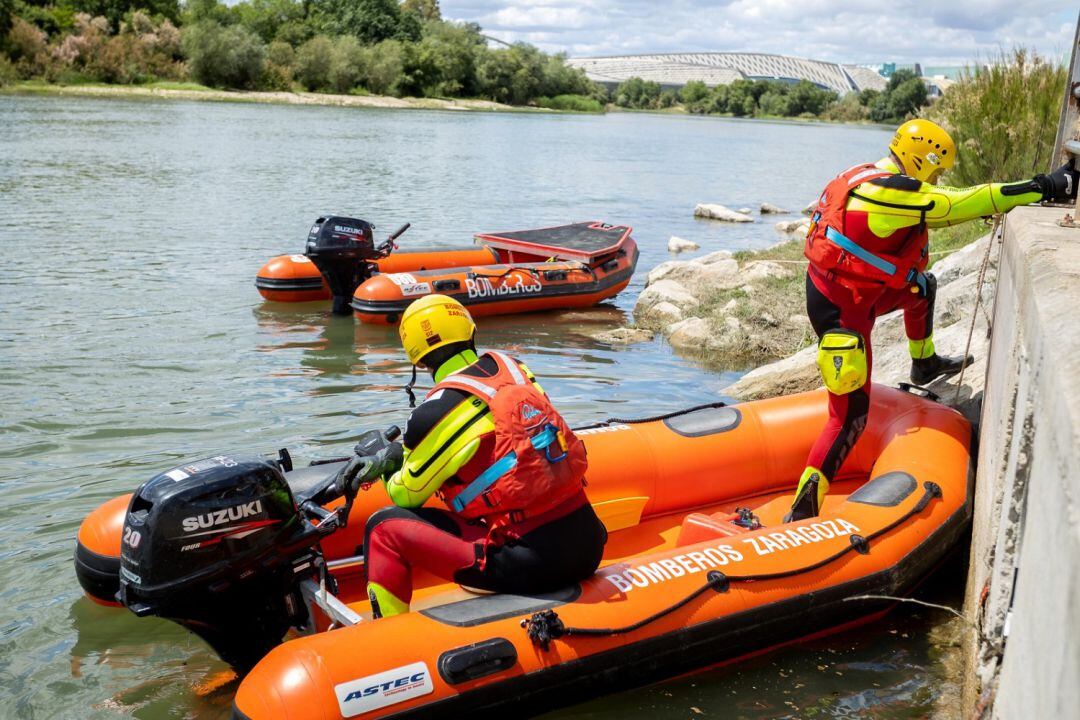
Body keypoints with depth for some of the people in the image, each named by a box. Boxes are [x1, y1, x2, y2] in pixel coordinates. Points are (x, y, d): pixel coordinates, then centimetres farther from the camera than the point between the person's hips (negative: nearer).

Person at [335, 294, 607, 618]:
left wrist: (385, 463, 26)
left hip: (531, 565, -6)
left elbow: (406, 495, 7)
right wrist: (393, 453, 22)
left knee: (385, 527, 5)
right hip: (589, 546, 7)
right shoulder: (513, 367, 9)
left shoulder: (439, 411, -9)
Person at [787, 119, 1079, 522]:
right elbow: (974, 202, -20)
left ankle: (924, 365, 43)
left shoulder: (865, 178, 6)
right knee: (850, 417, -7)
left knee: (922, 286, 27)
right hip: (842, 311, -9)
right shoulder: (900, 194, -22)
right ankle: (802, 511, -8)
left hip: (849, 289, 10)